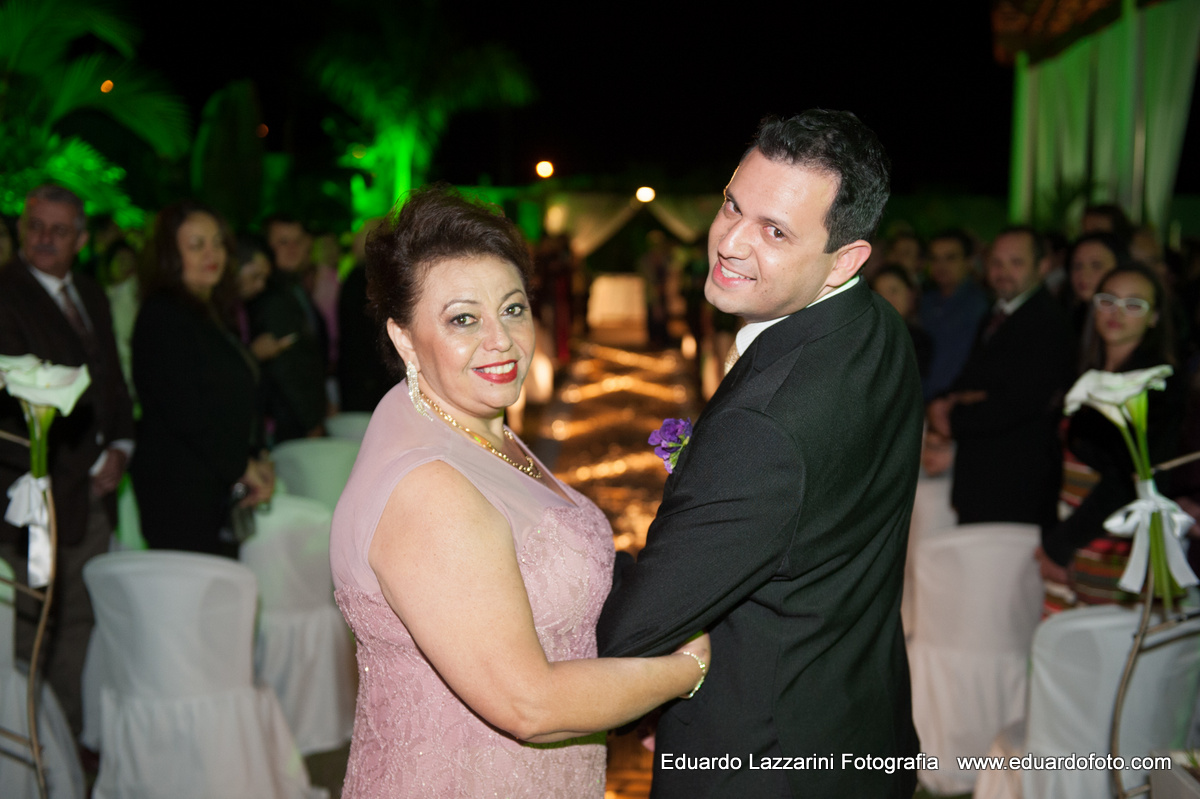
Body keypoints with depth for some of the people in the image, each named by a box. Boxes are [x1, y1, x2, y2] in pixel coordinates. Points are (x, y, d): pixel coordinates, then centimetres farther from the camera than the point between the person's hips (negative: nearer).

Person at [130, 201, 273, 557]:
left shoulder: (215, 314, 18)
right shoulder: (161, 316, -9)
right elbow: (183, 410, -15)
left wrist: (255, 459, 4)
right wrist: (241, 466, -8)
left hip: (221, 489, 8)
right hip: (180, 493, -8)